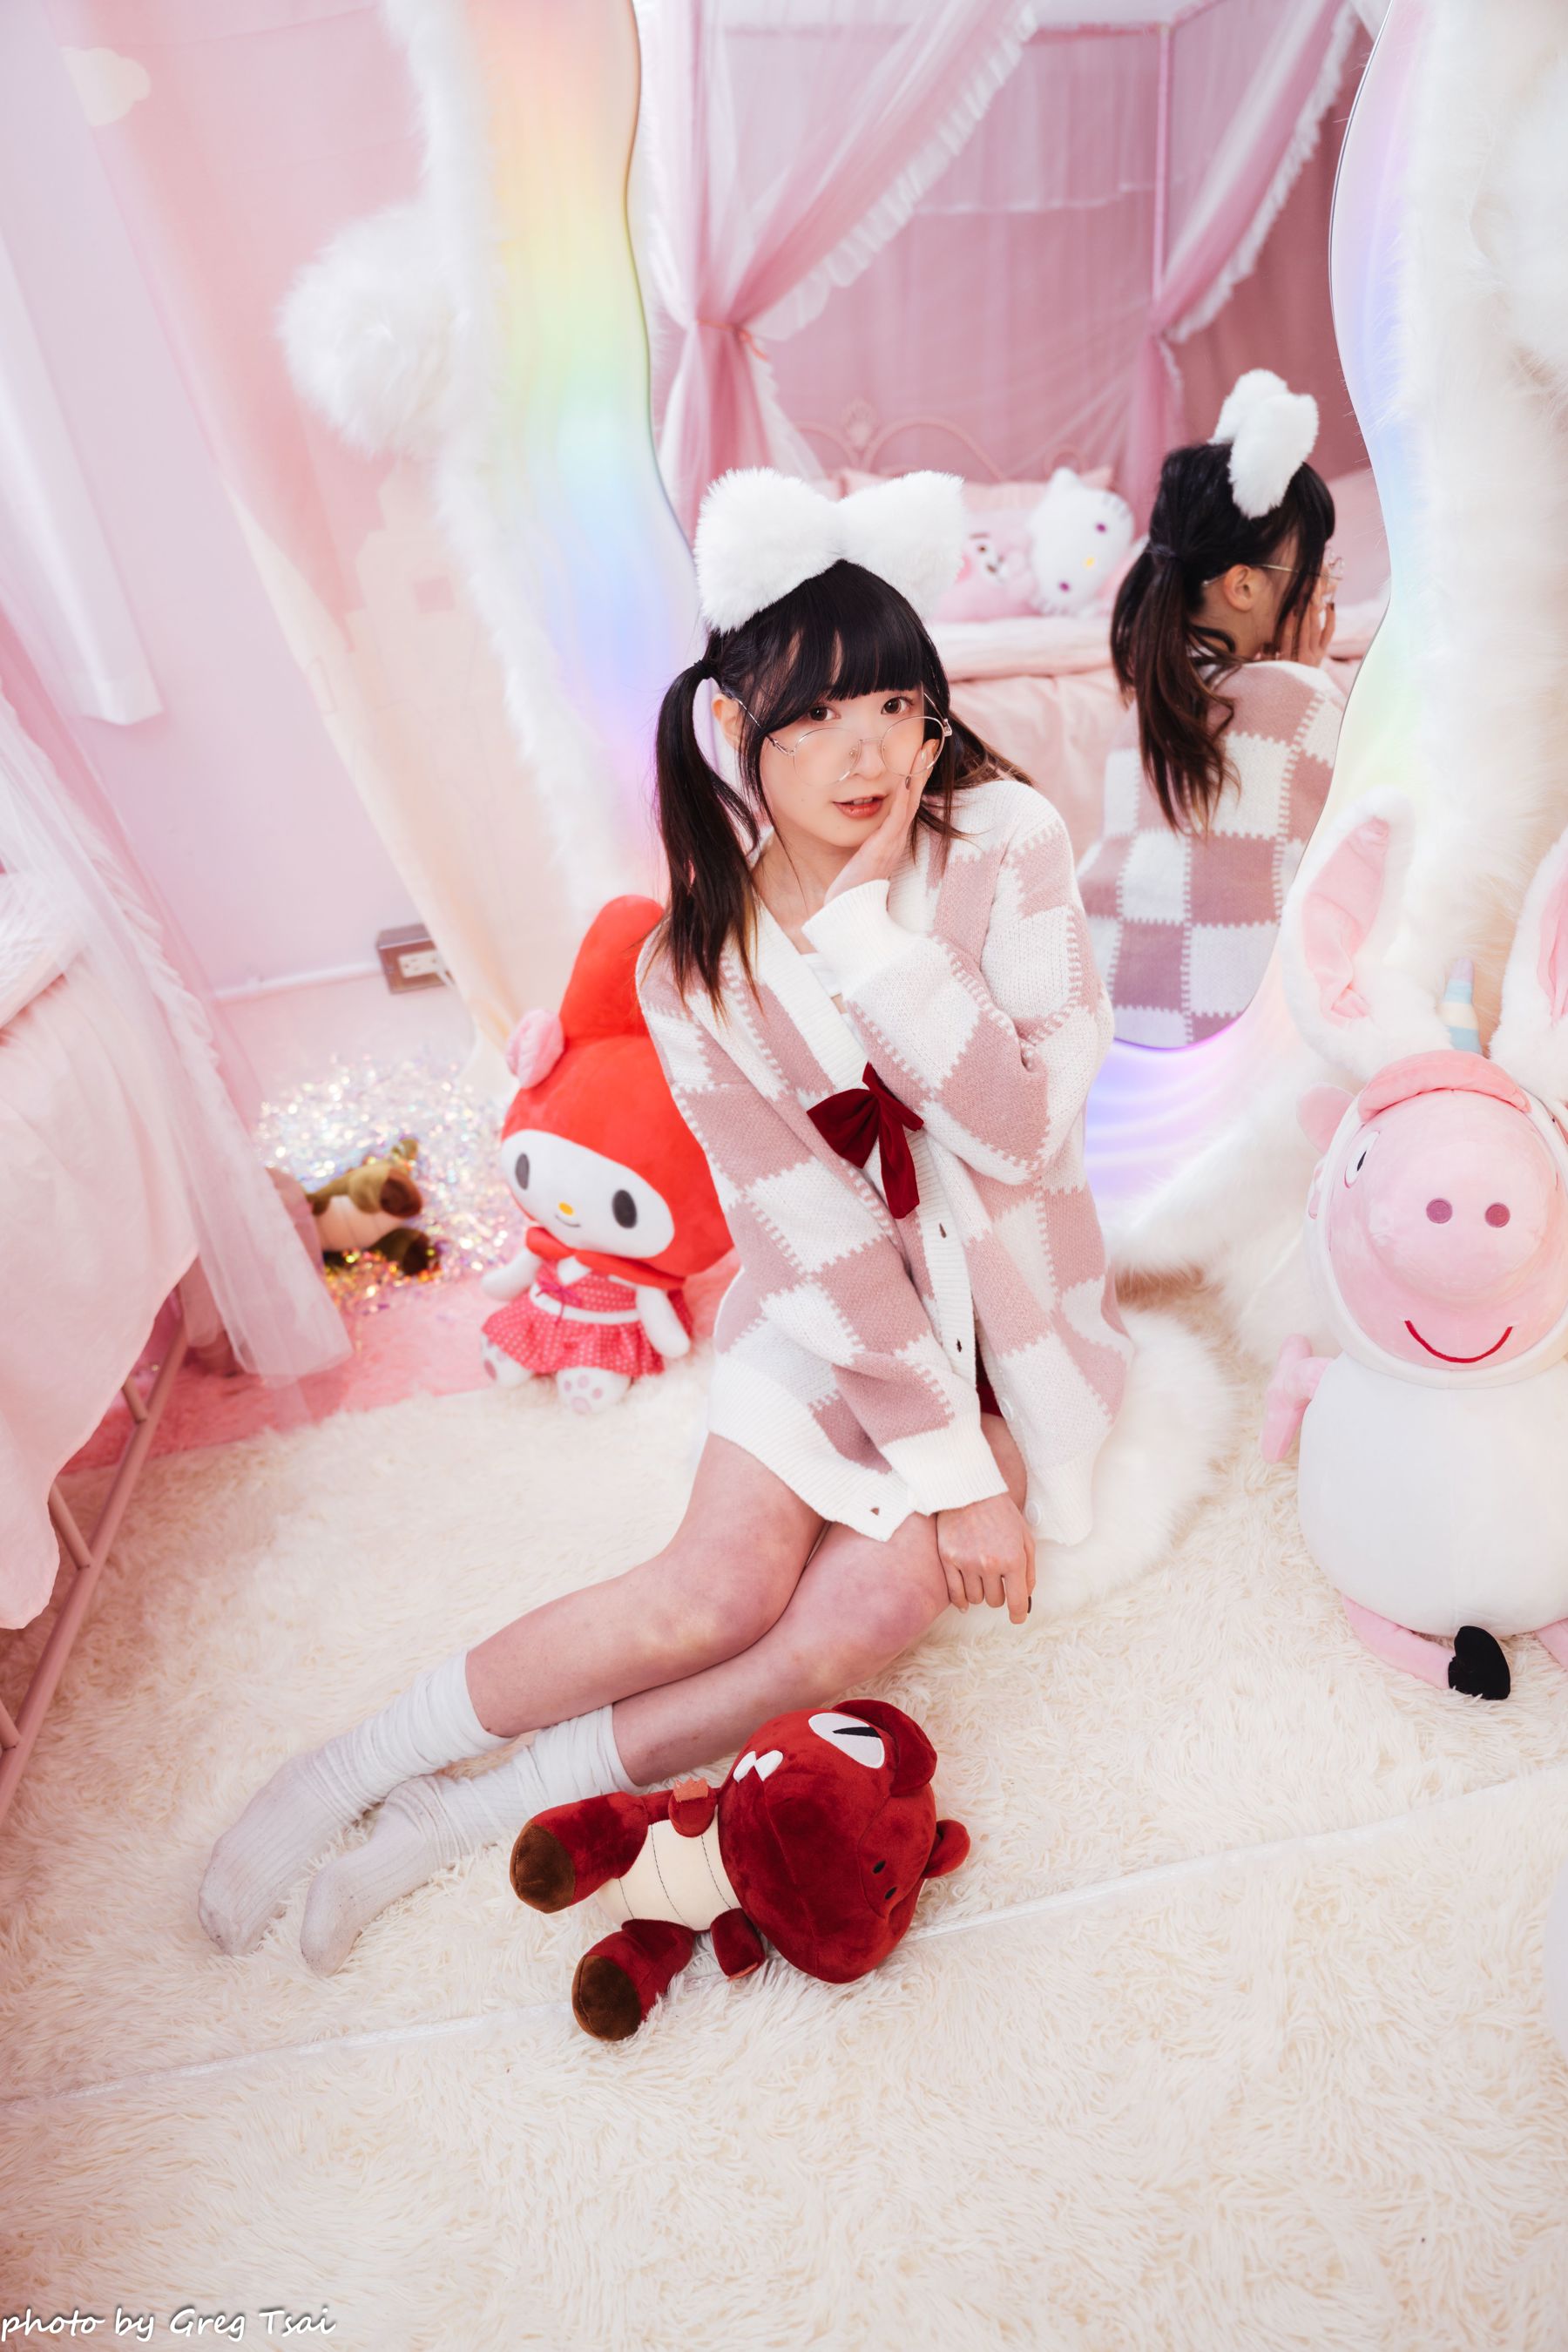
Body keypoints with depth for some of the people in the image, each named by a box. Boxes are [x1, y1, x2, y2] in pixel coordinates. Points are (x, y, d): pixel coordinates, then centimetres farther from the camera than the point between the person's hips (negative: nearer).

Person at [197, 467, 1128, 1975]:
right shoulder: (699, 971, -13)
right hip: (840, 1299, -1)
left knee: (881, 1597, -20)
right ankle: (359, 1763, 6)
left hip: (1009, 1288, 1)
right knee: (719, 1585, -18)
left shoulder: (1006, 845, -13)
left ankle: (476, 1807, -4)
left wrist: (864, 923, -28)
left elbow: (1023, 1133, -22)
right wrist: (951, 1464, -15)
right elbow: (823, 1233, -15)